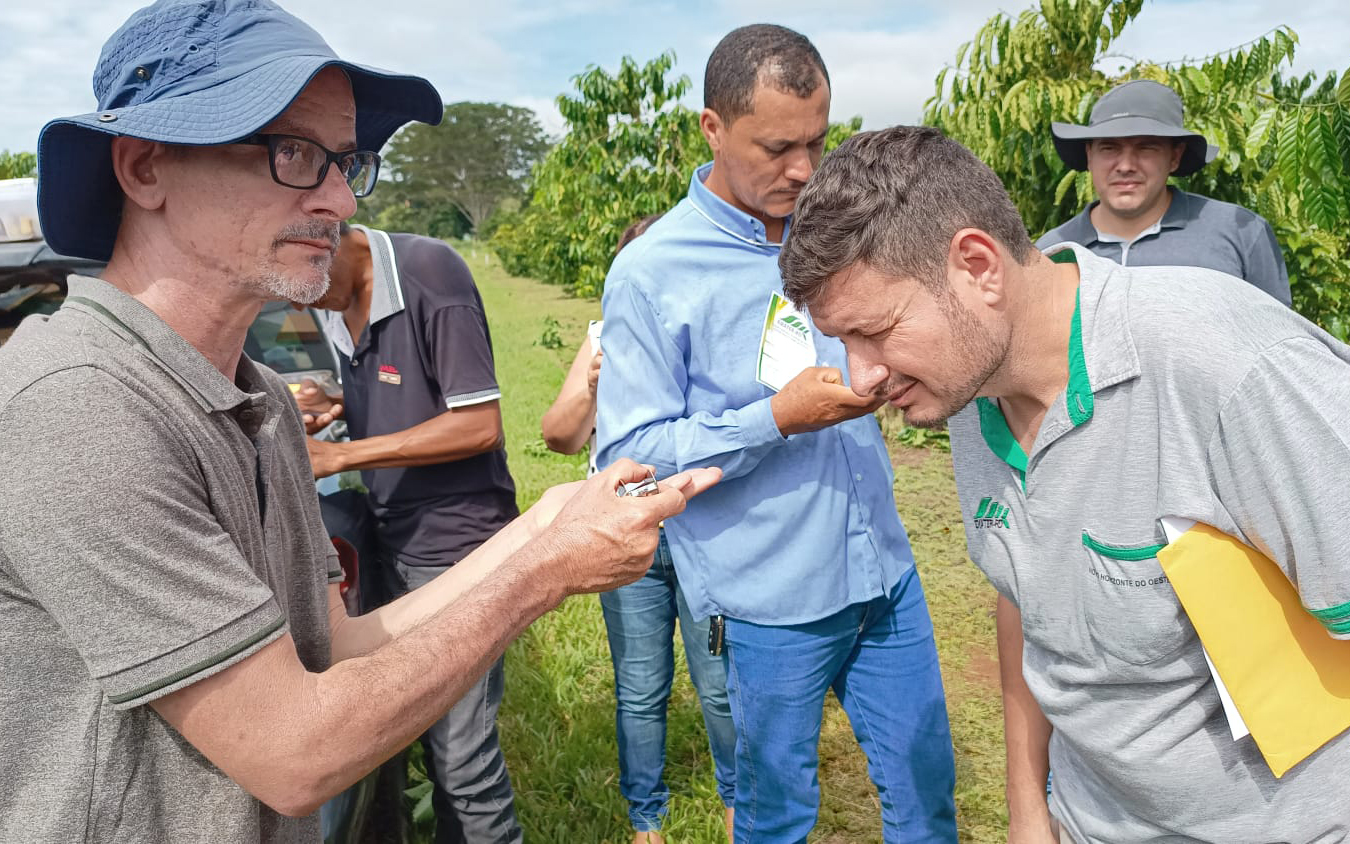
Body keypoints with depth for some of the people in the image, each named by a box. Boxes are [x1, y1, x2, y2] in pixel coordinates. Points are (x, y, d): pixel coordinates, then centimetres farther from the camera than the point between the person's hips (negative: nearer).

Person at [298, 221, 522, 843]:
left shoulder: (428, 271, -16)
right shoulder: (333, 304, 9)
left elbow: (479, 425, -18)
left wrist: (342, 454, -17)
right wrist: (336, 406, -2)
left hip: (456, 542, -8)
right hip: (389, 541, 8)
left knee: (461, 756, -4)